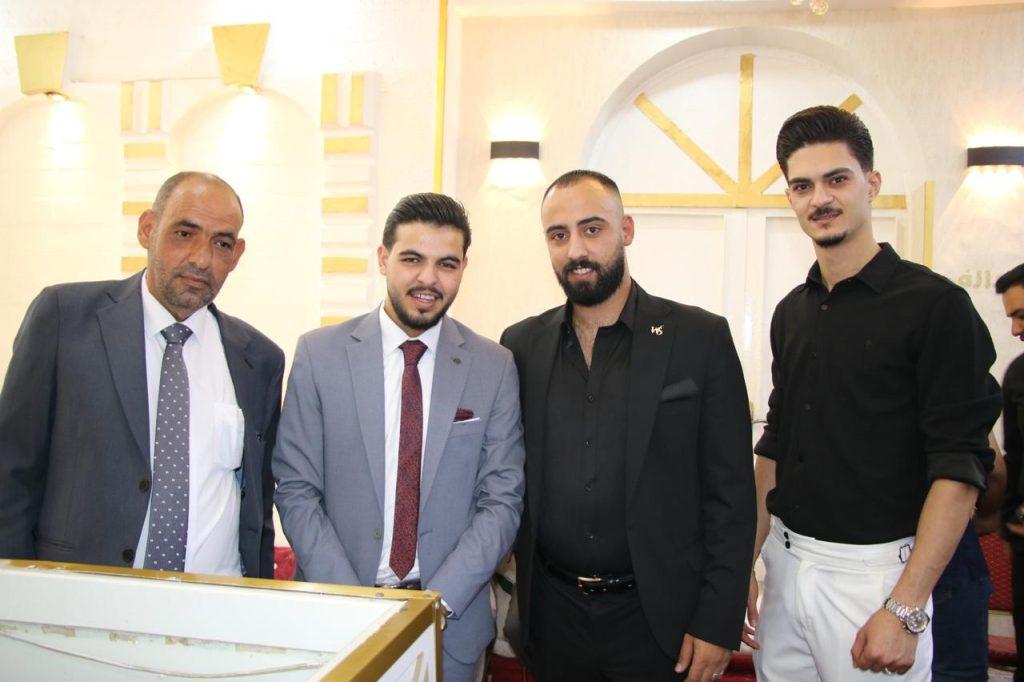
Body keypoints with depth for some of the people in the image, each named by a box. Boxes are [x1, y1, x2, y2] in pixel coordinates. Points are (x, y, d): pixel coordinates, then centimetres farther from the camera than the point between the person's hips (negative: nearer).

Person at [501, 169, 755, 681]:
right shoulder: (521, 345, 2)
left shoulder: (701, 338, -7)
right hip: (552, 614, 3)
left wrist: (718, 624, -8)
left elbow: (731, 493, -6)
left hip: (658, 617, -2)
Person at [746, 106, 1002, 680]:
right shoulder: (792, 313, 8)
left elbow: (961, 467, -14)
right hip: (783, 563, 6)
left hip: (874, 569, -5)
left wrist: (906, 609, -19)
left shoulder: (935, 304, -10)